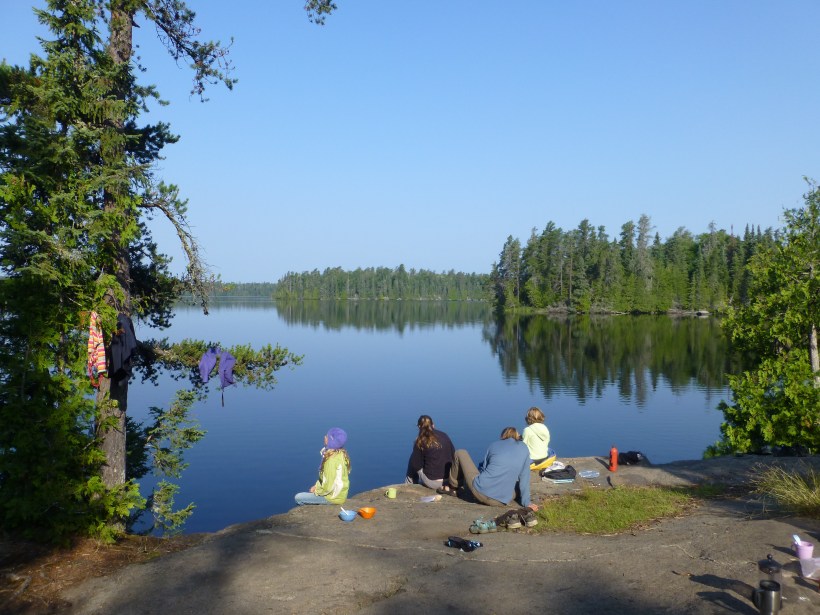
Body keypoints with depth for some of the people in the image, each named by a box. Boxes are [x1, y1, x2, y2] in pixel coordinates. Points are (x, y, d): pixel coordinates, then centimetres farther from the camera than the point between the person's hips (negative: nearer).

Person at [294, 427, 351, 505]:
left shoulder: (332, 460, -28)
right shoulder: (341, 454, -1)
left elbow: (328, 487, -25)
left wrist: (316, 490, -8)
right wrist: (317, 485, 7)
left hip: (333, 496, -9)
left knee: (298, 497, -3)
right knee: (309, 491, 26)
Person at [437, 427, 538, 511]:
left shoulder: (494, 445, 10)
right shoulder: (524, 449, 9)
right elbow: (524, 478, 6)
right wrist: (526, 503, 11)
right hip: (503, 502, 0)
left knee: (460, 453, 18)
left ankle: (452, 486, 33)